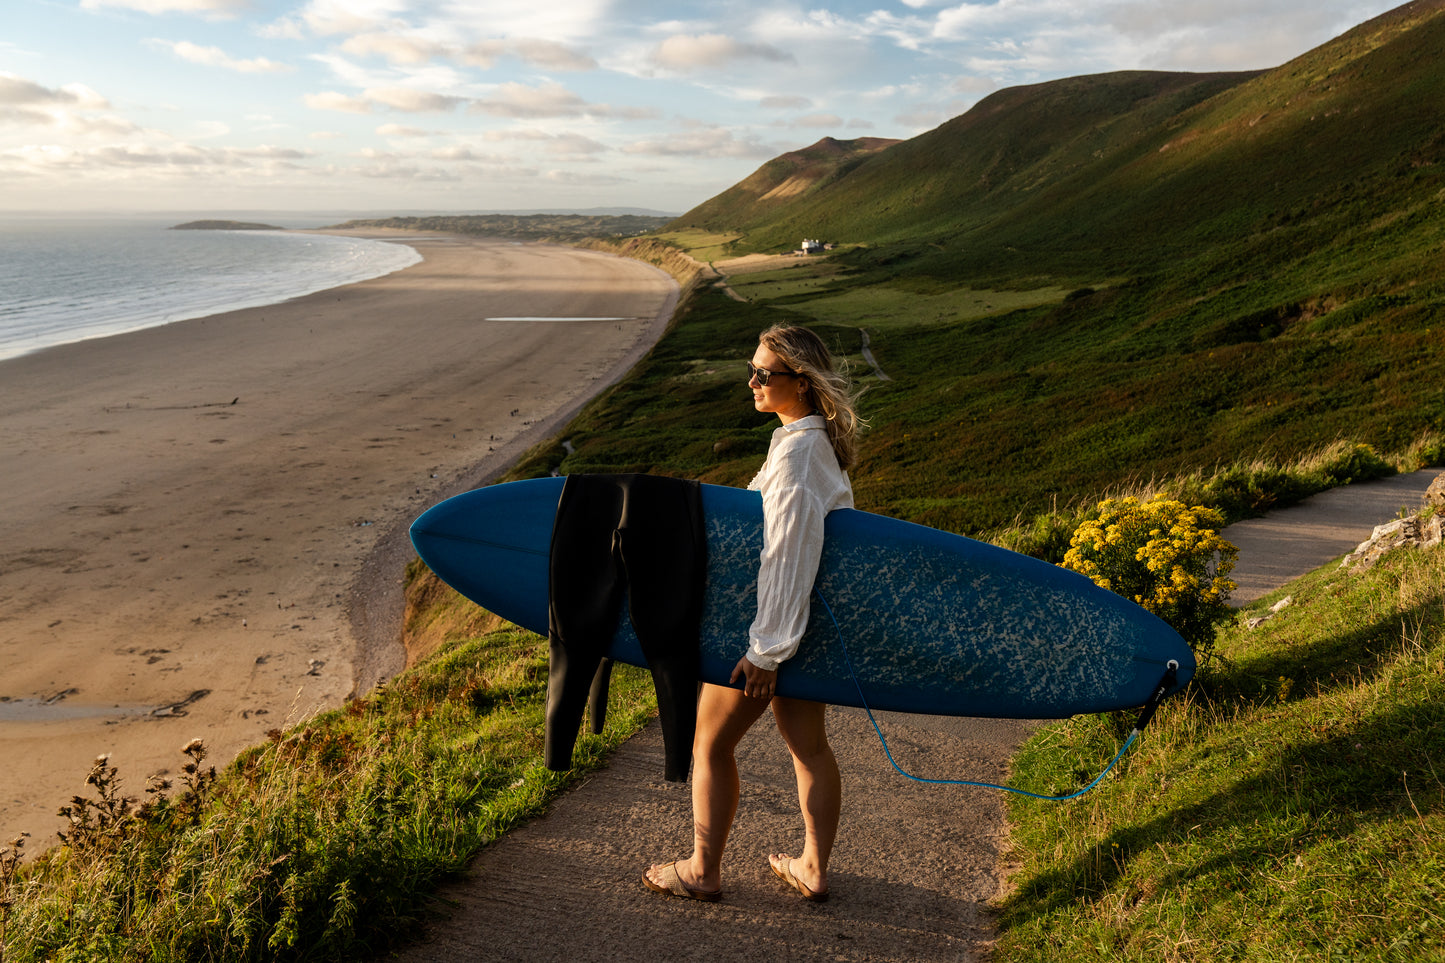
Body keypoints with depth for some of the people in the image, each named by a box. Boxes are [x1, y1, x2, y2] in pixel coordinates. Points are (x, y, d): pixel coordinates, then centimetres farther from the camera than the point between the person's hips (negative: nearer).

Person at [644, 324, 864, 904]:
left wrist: (765, 649, -23)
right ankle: (813, 868, 29)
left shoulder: (796, 451, -24)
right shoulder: (822, 440, 6)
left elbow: (787, 553, -26)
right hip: (805, 622, 9)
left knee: (711, 741, 7)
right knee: (807, 743, 16)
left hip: (771, 622, -9)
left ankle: (702, 871, 22)